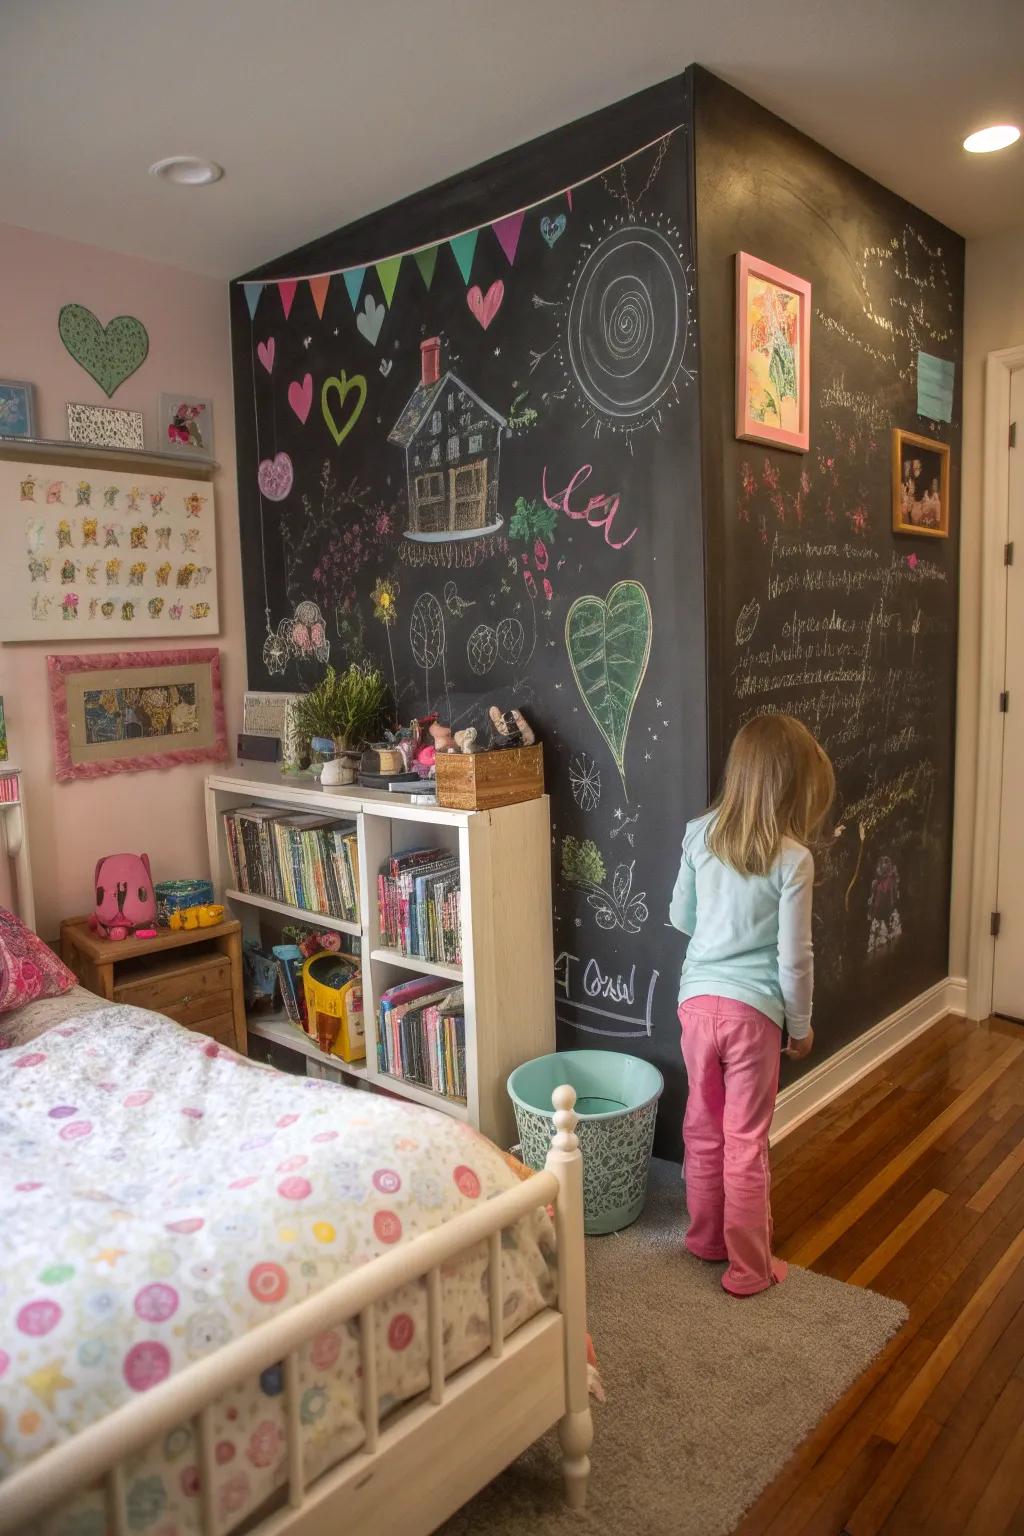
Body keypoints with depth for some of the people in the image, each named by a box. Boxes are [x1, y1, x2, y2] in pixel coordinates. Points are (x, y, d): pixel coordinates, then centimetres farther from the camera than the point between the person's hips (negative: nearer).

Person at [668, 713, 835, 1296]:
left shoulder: (701, 835, -4)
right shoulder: (793, 859, -16)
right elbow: (794, 956, -11)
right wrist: (801, 1024, 3)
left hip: (697, 1001, 4)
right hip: (753, 1010, -4)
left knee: (704, 1130, 20)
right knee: (747, 1143, 10)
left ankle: (706, 1238, 38)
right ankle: (749, 1268, 25)